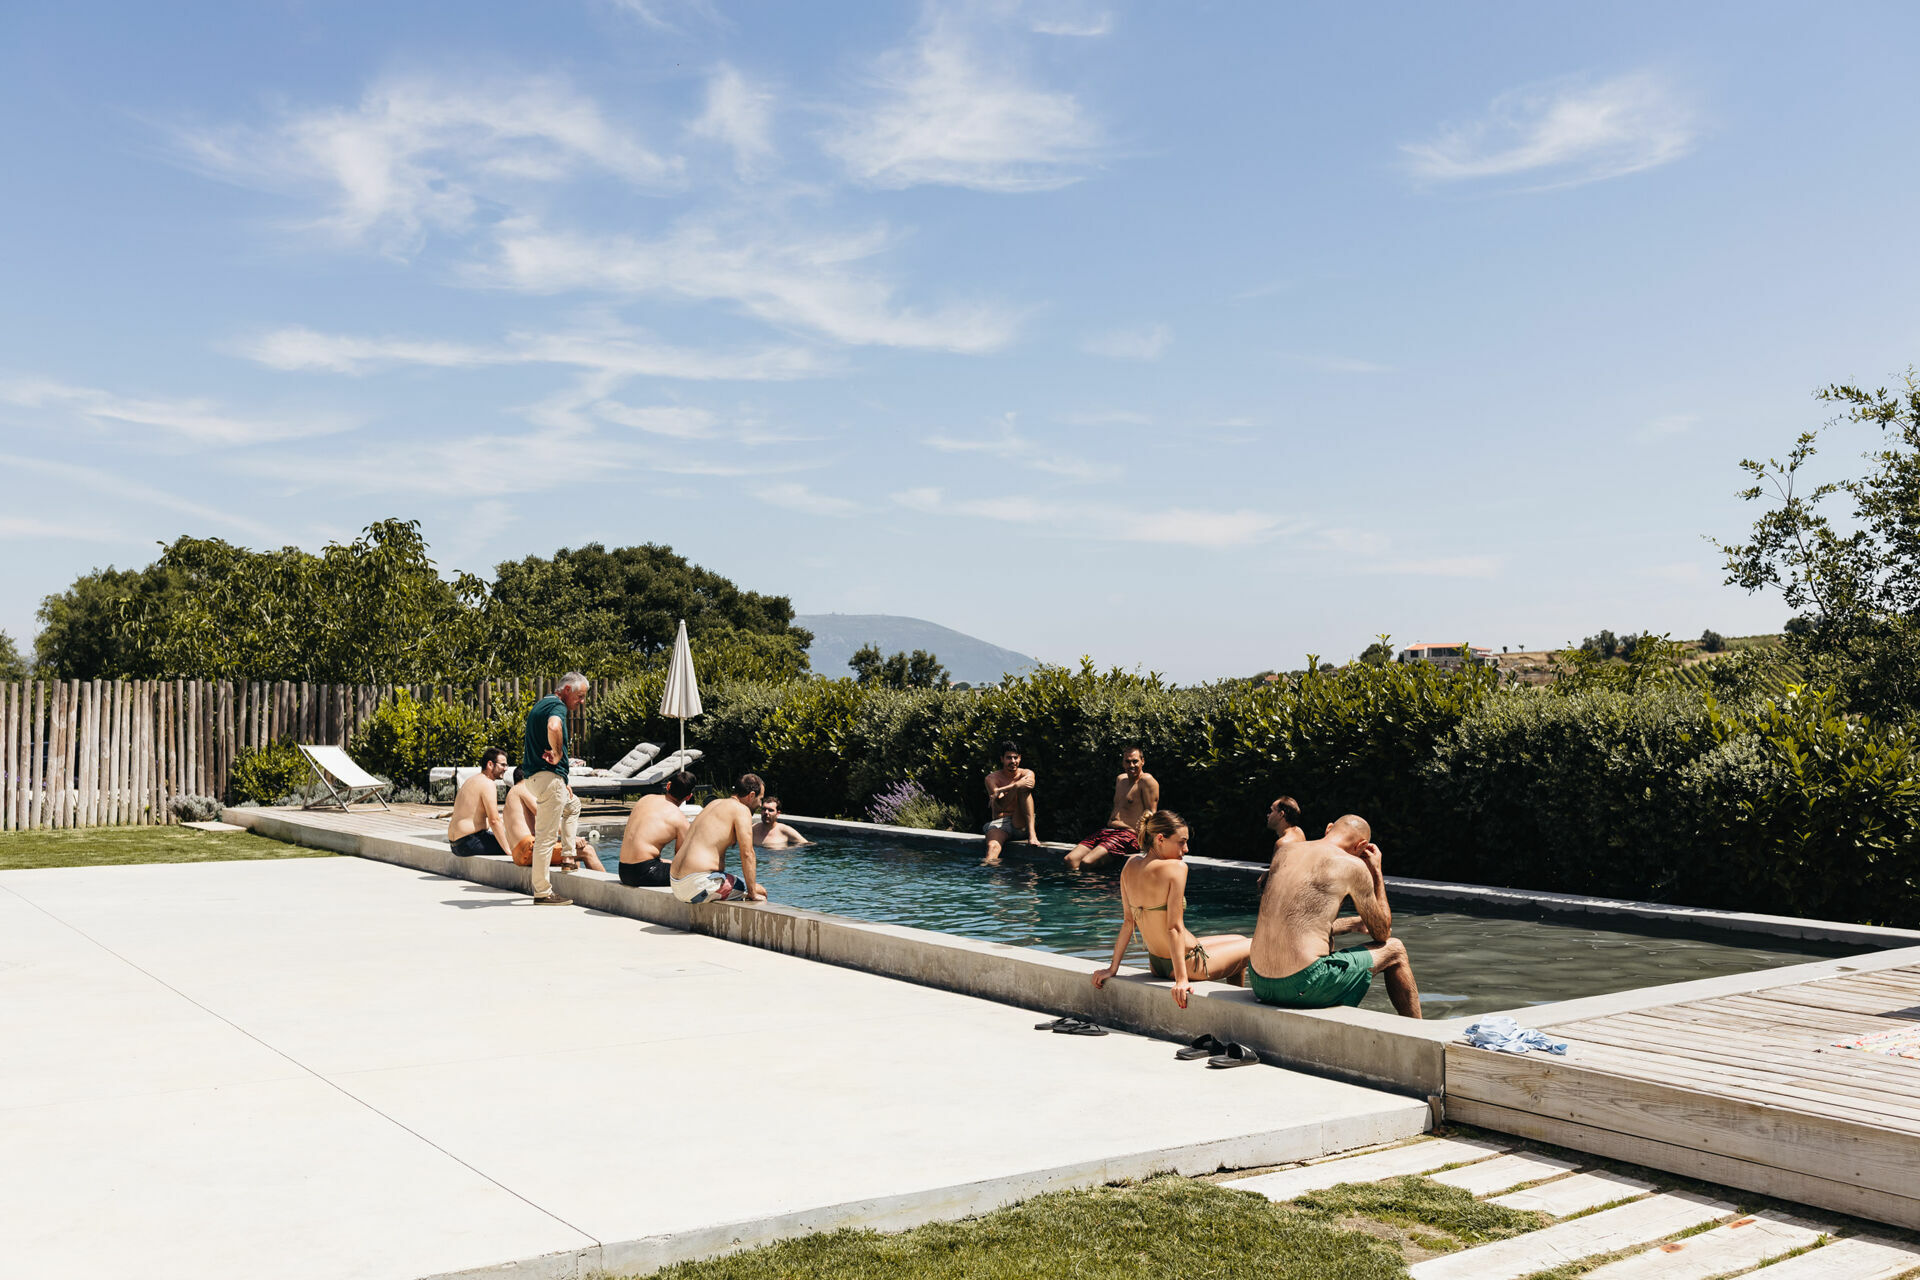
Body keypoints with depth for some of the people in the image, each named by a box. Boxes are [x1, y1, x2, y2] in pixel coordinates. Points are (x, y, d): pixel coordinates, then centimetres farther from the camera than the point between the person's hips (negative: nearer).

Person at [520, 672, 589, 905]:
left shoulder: (540, 704, 20)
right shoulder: (557, 705, -12)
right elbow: (553, 726, -37)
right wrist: (557, 754, -20)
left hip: (532, 778, 10)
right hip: (548, 776, -10)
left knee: (573, 804, 33)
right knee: (546, 835, -7)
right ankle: (542, 892, -4)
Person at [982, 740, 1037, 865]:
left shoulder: (1027, 774, 8)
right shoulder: (992, 778, 4)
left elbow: (1030, 785, -19)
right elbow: (1001, 805, -11)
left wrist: (1001, 791, -26)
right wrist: (1016, 786, -27)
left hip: (1021, 825, 1)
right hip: (999, 823, -1)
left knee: (1023, 789, -23)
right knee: (992, 847, -33)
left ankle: (1032, 833, -34)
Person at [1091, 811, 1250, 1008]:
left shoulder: (1131, 864, 0)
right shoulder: (1176, 868, -21)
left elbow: (1128, 921, 4)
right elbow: (1174, 927, -24)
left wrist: (1113, 968, 9)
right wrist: (1182, 979, -24)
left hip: (1157, 964, 9)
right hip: (1188, 961, -9)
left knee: (1240, 939, 30)